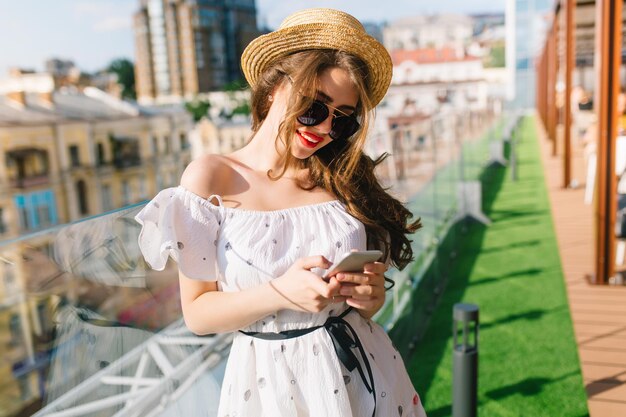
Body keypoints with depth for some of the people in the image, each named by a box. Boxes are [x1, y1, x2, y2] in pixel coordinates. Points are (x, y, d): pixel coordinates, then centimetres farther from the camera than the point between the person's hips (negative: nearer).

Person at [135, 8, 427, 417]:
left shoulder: (343, 179, -2)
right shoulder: (211, 178, -10)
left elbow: (363, 304, 8)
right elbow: (197, 312, -9)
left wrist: (371, 295, -14)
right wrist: (280, 293, -24)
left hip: (364, 371, 3)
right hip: (270, 380, -2)